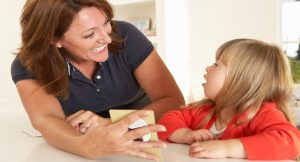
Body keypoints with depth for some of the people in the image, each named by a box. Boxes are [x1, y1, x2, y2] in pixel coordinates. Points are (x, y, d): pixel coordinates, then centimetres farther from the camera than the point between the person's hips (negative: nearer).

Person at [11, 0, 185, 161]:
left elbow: (173, 100, -20)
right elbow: (46, 120, -33)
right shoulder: (27, 66, -17)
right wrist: (87, 145, -54)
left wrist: (113, 125, -35)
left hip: (141, 142, 0)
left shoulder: (125, 36, -18)